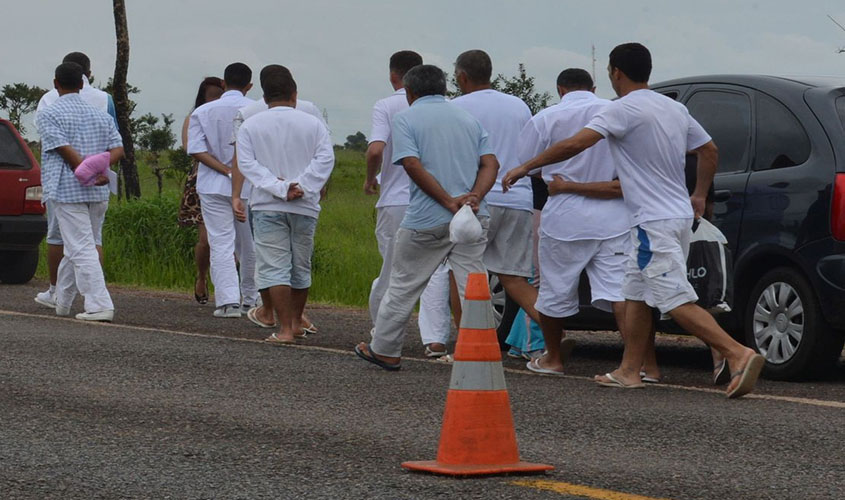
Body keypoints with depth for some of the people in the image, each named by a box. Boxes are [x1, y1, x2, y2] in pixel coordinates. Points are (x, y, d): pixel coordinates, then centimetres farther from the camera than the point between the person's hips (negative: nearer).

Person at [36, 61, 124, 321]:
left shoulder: (49, 115, -3)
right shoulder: (100, 115, 15)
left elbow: (66, 151, -14)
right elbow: (118, 149, 3)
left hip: (68, 191, -6)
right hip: (99, 194, 6)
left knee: (82, 250, -8)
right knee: (76, 248, 16)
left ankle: (100, 306, -16)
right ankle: (61, 303, 27)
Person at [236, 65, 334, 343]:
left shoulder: (250, 126, 1)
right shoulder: (313, 124, 3)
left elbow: (246, 163, -9)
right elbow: (325, 159, -8)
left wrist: (279, 188, -15)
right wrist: (301, 187, -13)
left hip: (267, 206, -2)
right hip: (305, 206, 2)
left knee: (274, 267, -3)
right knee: (301, 266, 16)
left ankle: (285, 328, -10)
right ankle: (296, 322, 28)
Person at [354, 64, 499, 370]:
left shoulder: (406, 118, 0)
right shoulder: (469, 119, 15)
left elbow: (413, 165, -14)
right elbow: (490, 164, 3)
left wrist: (448, 201, -16)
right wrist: (474, 197, -11)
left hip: (427, 220, -4)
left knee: (403, 285, 10)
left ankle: (385, 351, 21)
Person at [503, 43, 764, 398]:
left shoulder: (624, 109, -13)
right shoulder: (674, 108, 13)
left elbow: (575, 144, -22)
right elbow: (710, 151, 21)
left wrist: (525, 167, -13)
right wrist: (699, 196, 32)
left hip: (654, 222, -9)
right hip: (679, 215, 9)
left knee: (678, 302, -13)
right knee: (636, 292, 17)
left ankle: (739, 354, -24)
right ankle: (629, 371, 20)